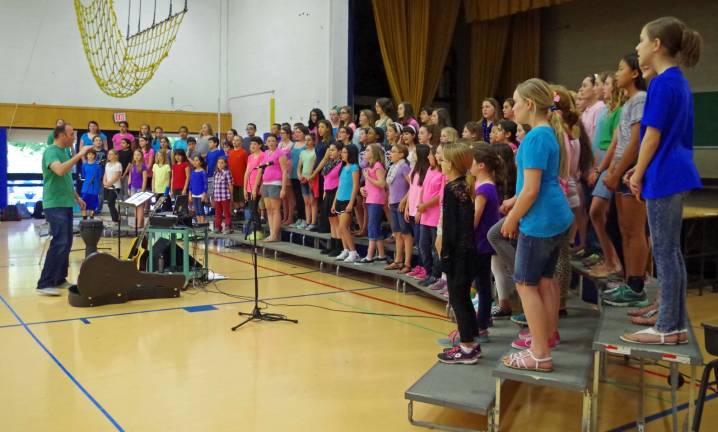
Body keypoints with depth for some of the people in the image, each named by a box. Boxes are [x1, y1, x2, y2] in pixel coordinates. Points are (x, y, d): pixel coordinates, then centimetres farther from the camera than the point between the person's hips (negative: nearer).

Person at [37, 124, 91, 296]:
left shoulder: (64, 152, 15)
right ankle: (44, 284, -11)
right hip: (55, 205, -9)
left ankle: (59, 279, 18)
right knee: (59, 243, -15)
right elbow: (60, 171, -32)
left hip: (66, 204, 9)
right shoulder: (50, 151, -12)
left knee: (66, 243, 10)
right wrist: (79, 155, -29)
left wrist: (77, 198, 23)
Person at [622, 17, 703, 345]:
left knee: (664, 253, -3)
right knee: (671, 251, 13)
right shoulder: (678, 81, 14)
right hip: (674, 174, 10)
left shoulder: (662, 83, -15)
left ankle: (667, 329, 5)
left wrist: (638, 175, -5)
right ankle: (676, 323, 20)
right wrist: (640, 170, 17)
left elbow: (653, 136, -15)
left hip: (664, 177, -10)